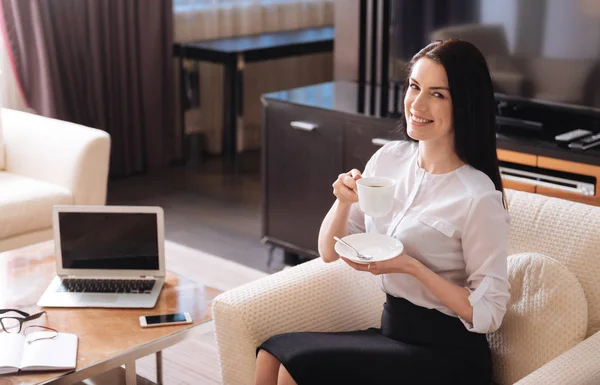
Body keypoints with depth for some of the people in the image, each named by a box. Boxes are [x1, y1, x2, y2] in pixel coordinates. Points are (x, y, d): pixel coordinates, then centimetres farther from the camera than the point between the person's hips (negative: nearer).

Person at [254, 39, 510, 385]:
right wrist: (344, 201, -12)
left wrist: (411, 266, -23)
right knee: (271, 354, -13)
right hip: (392, 331, 6)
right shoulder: (389, 158, 1)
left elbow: (488, 314, -15)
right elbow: (329, 252, 7)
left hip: (447, 356, -6)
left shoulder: (479, 198, -18)